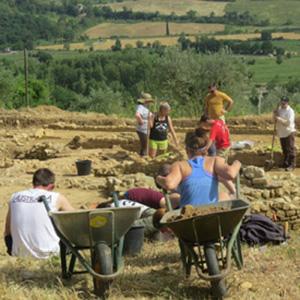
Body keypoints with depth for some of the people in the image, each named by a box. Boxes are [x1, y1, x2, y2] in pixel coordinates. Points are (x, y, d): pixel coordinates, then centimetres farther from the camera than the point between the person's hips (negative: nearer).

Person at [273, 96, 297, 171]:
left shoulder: (290, 111, -13)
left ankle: (292, 165, -6)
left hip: (289, 132, -7)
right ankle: (285, 163, 24)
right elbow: (275, 120, 17)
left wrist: (279, 119, -26)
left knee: (290, 149, -8)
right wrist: (275, 115, -4)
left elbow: (289, 122, -23)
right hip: (281, 133, 7)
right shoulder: (279, 109, 11)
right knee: (284, 149, 14)